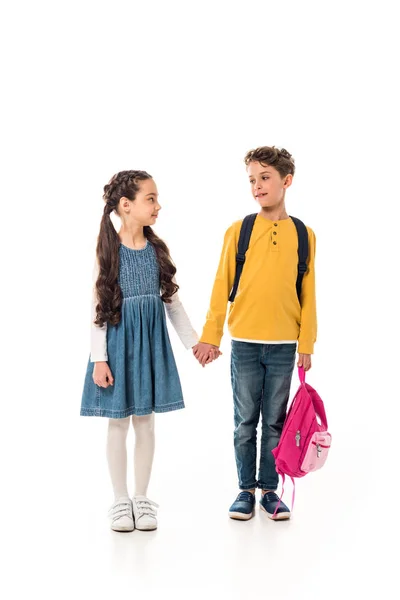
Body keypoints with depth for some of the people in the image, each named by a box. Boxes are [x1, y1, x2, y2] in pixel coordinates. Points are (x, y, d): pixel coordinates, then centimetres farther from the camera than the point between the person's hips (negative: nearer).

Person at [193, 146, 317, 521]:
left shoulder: (303, 234, 2)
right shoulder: (238, 231, -1)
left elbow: (308, 294, 4)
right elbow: (222, 286, 0)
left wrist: (306, 344, 2)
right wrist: (210, 336, -3)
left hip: (284, 345, 1)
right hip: (244, 342, -1)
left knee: (275, 421, 9)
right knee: (245, 421, 7)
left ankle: (269, 490, 22)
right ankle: (246, 489, 19)